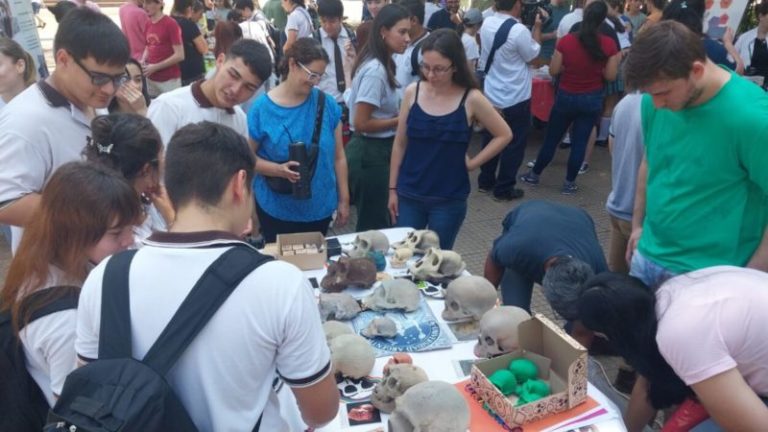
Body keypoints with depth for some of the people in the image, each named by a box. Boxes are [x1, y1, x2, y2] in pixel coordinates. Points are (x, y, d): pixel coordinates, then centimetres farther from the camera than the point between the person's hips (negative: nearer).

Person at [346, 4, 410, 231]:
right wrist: (400, 121, -14)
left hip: (376, 150, 10)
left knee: (372, 222, 21)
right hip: (371, 153, -10)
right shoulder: (376, 70, -21)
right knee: (374, 225, 5)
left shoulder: (380, 64, 9)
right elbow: (361, 123, -23)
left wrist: (398, 115, 3)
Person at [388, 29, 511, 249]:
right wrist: (392, 188, 5)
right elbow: (400, 144, 4)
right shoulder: (413, 92, -3)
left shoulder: (471, 99, -9)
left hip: (449, 200, -2)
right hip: (408, 195, 2)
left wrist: (472, 163, -4)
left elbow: (504, 135, 2)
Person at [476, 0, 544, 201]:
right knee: (514, 144, 7)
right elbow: (533, 55, -8)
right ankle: (504, 189, 13)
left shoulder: (486, 24, -3)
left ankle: (485, 181, 29)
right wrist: (537, 27, 0)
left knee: (490, 139, 19)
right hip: (515, 99, -7)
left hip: (491, 95, 7)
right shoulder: (519, 30, -24)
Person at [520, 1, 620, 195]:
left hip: (566, 97, 0)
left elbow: (553, 71, -5)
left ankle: (534, 175, 26)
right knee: (580, 141, 9)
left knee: (551, 138, 13)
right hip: (592, 99, 0)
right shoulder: (608, 45, -11)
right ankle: (569, 183, 18)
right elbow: (610, 76, -5)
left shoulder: (566, 41, -12)